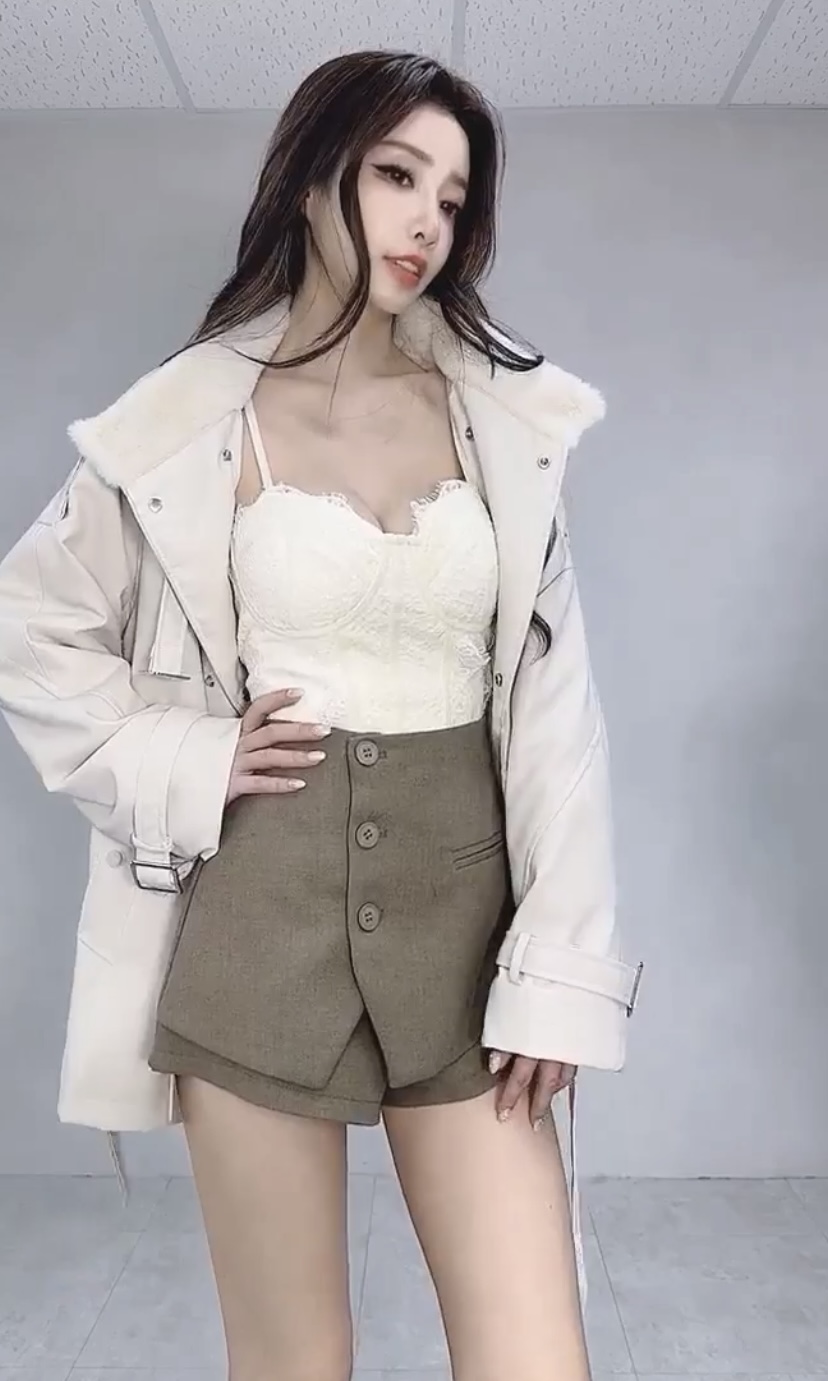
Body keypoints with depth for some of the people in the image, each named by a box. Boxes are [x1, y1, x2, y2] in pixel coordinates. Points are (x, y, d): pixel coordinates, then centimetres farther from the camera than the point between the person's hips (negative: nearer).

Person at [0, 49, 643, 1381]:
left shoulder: (507, 414, 4)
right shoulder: (186, 423, 0)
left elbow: (553, 704, 1)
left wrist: (561, 965, -4)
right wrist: (187, 759, -6)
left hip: (462, 903, 2)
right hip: (259, 912, -1)